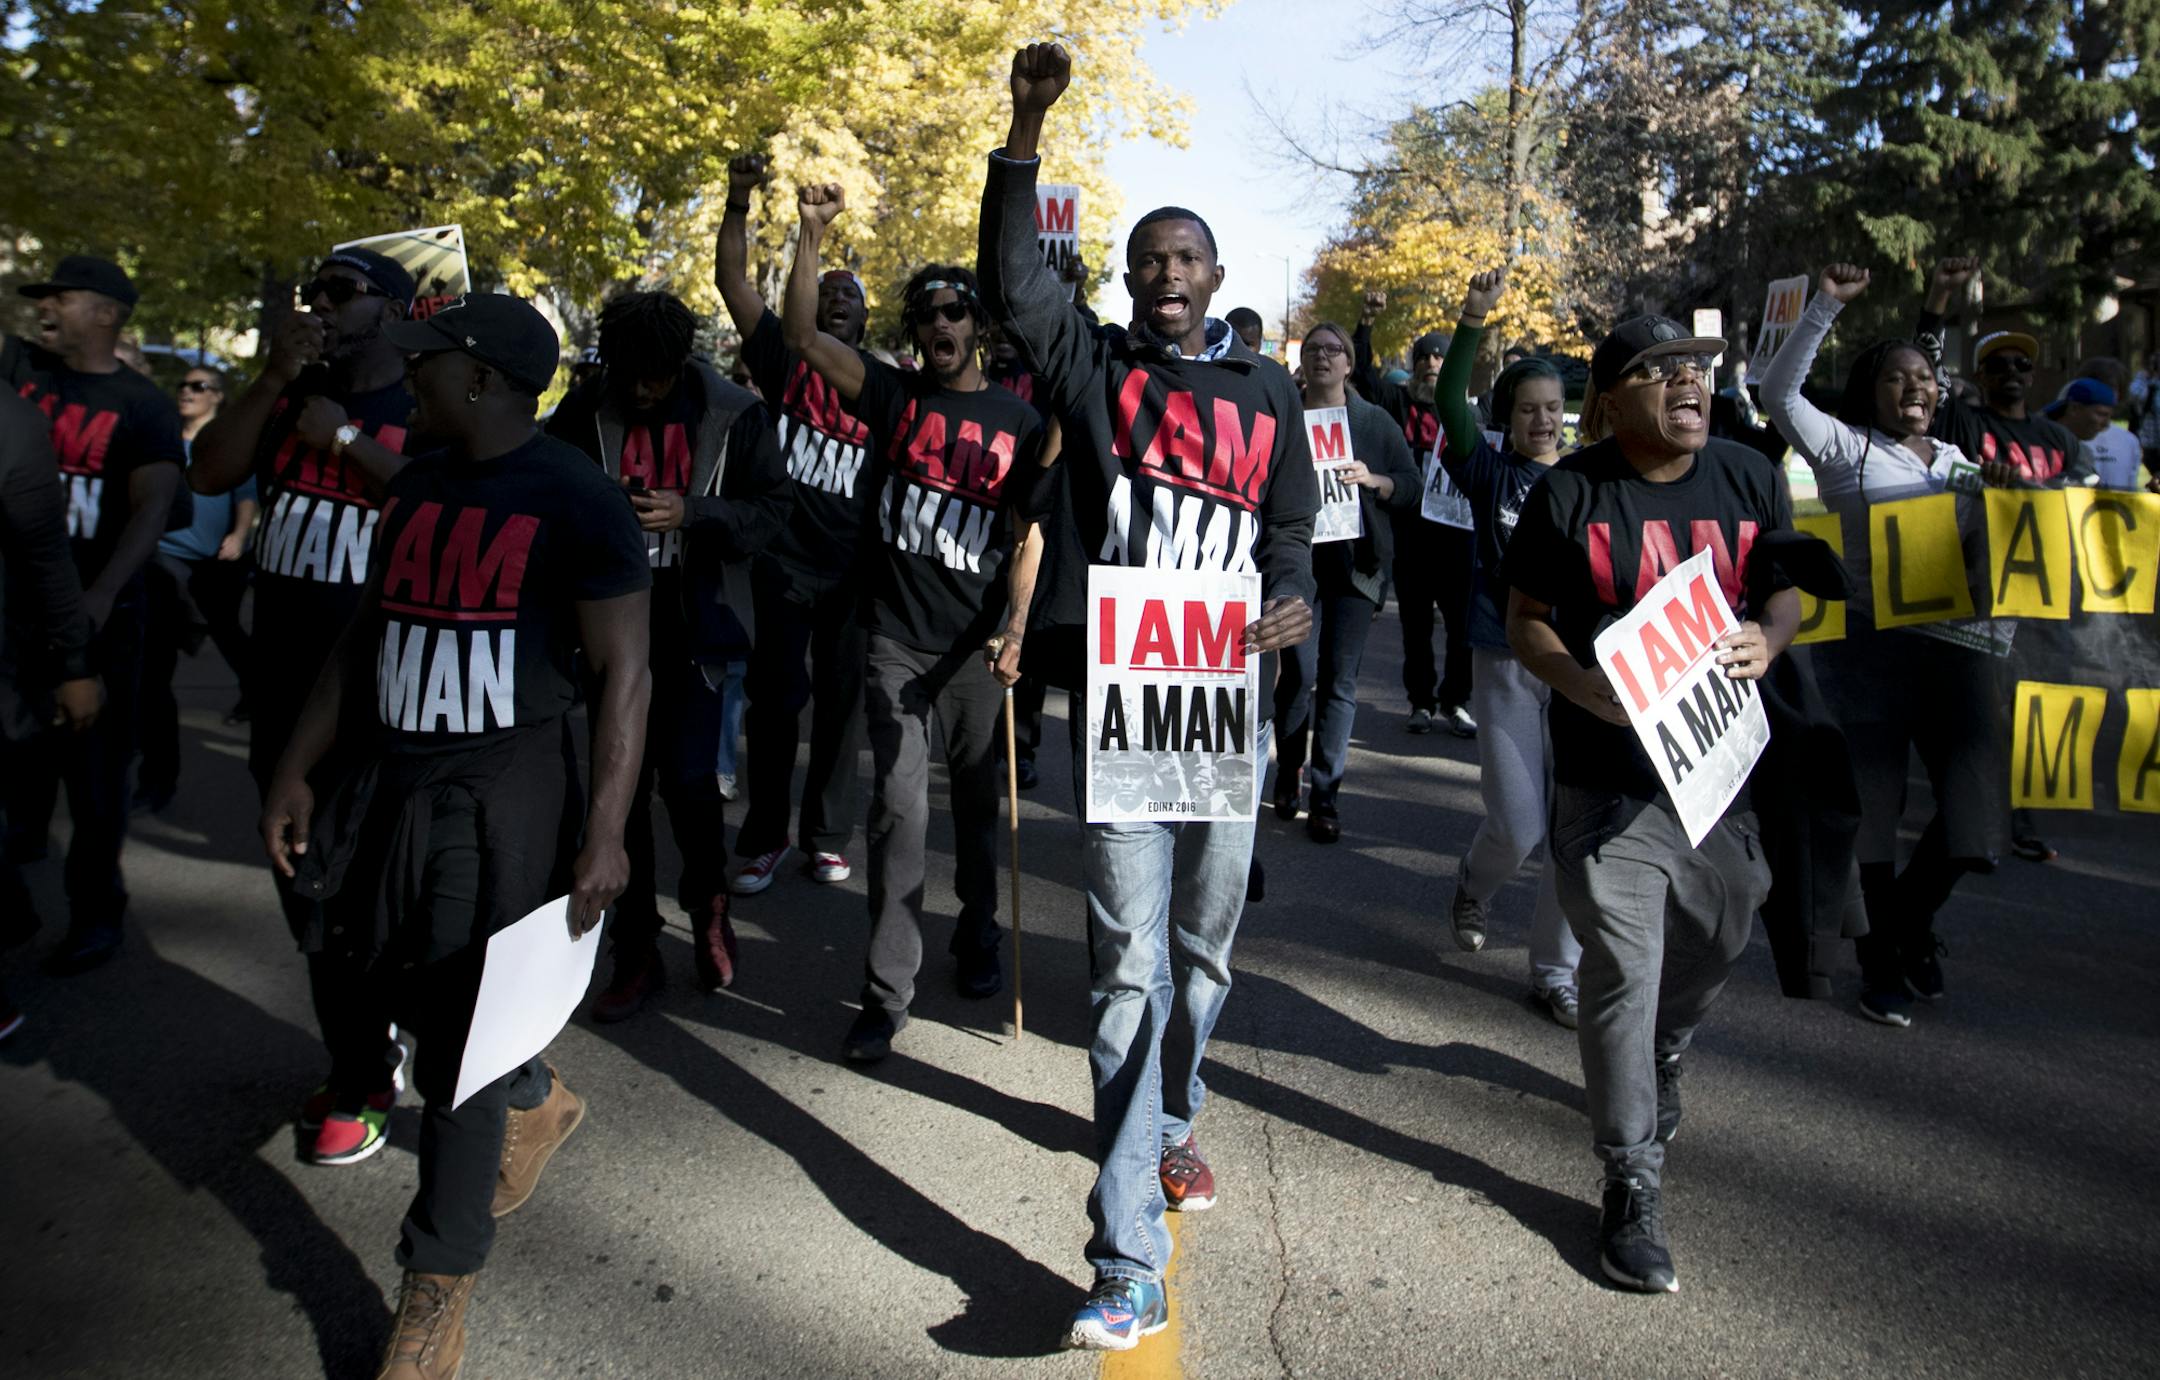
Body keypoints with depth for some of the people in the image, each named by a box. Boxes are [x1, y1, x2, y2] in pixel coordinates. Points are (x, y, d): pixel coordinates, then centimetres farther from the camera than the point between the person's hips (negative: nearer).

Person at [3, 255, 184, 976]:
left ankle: (96, 912, 17)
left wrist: (102, 595, -26)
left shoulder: (144, 405, -4)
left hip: (96, 615, -3)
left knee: (94, 772, 4)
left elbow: (152, 508, -14)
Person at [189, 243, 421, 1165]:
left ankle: (363, 1084, 18)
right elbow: (206, 475, 0)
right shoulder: (290, 394, 11)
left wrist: (345, 438, -19)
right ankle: (370, 1050, 31)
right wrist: (273, 378, -8)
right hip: (282, 684, 6)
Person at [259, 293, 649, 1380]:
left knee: (460, 1035, -2)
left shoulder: (575, 502, -12)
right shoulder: (414, 487, 11)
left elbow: (624, 671, -14)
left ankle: (439, 1287, 16)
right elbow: (364, 634, 17)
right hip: (390, 778, 8)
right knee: (394, 982, 18)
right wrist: (295, 768, 14)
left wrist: (605, 833, -20)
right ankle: (538, 1101, 47)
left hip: (504, 796, -8)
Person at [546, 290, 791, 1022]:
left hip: (694, 624, -2)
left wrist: (690, 513, -19)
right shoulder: (586, 411, 1)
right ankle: (635, 954, 18)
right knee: (623, 785, 6)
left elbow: (771, 505, -4)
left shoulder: (733, 413, -5)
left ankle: (708, 907, 23)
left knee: (688, 778, -7)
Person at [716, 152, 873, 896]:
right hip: (783, 559, -1)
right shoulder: (784, 359, 3)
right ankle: (764, 838, 16)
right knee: (773, 700, 5)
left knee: (841, 701, 8)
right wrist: (740, 201, -14)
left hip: (855, 565, 1)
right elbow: (732, 277, -4)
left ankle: (827, 834, 20)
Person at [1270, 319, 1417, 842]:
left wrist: (1374, 480, -10)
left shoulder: (1375, 422, 9)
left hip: (1355, 564, 1)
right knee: (1300, 672, -6)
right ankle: (1288, 771, 20)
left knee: (1340, 680, 0)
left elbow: (1413, 486, 9)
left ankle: (1324, 794, 8)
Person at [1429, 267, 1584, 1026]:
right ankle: (1473, 886, 34)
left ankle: (1555, 971, 15)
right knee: (1518, 826, -3)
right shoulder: (1489, 471, 0)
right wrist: (1473, 321, -26)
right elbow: (1450, 402, -15)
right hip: (1506, 665, -2)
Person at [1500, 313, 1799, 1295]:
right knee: (1623, 972, -5)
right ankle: (1633, 1184, 9)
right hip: (1609, 777, -4)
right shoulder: (1570, 492, -5)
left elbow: (1786, 586, 14)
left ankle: (1660, 1058, 53)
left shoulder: (1749, 478, 4)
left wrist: (1766, 641, -9)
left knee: (1717, 942, 19)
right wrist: (1584, 686, -20)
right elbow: (1525, 620, -1)